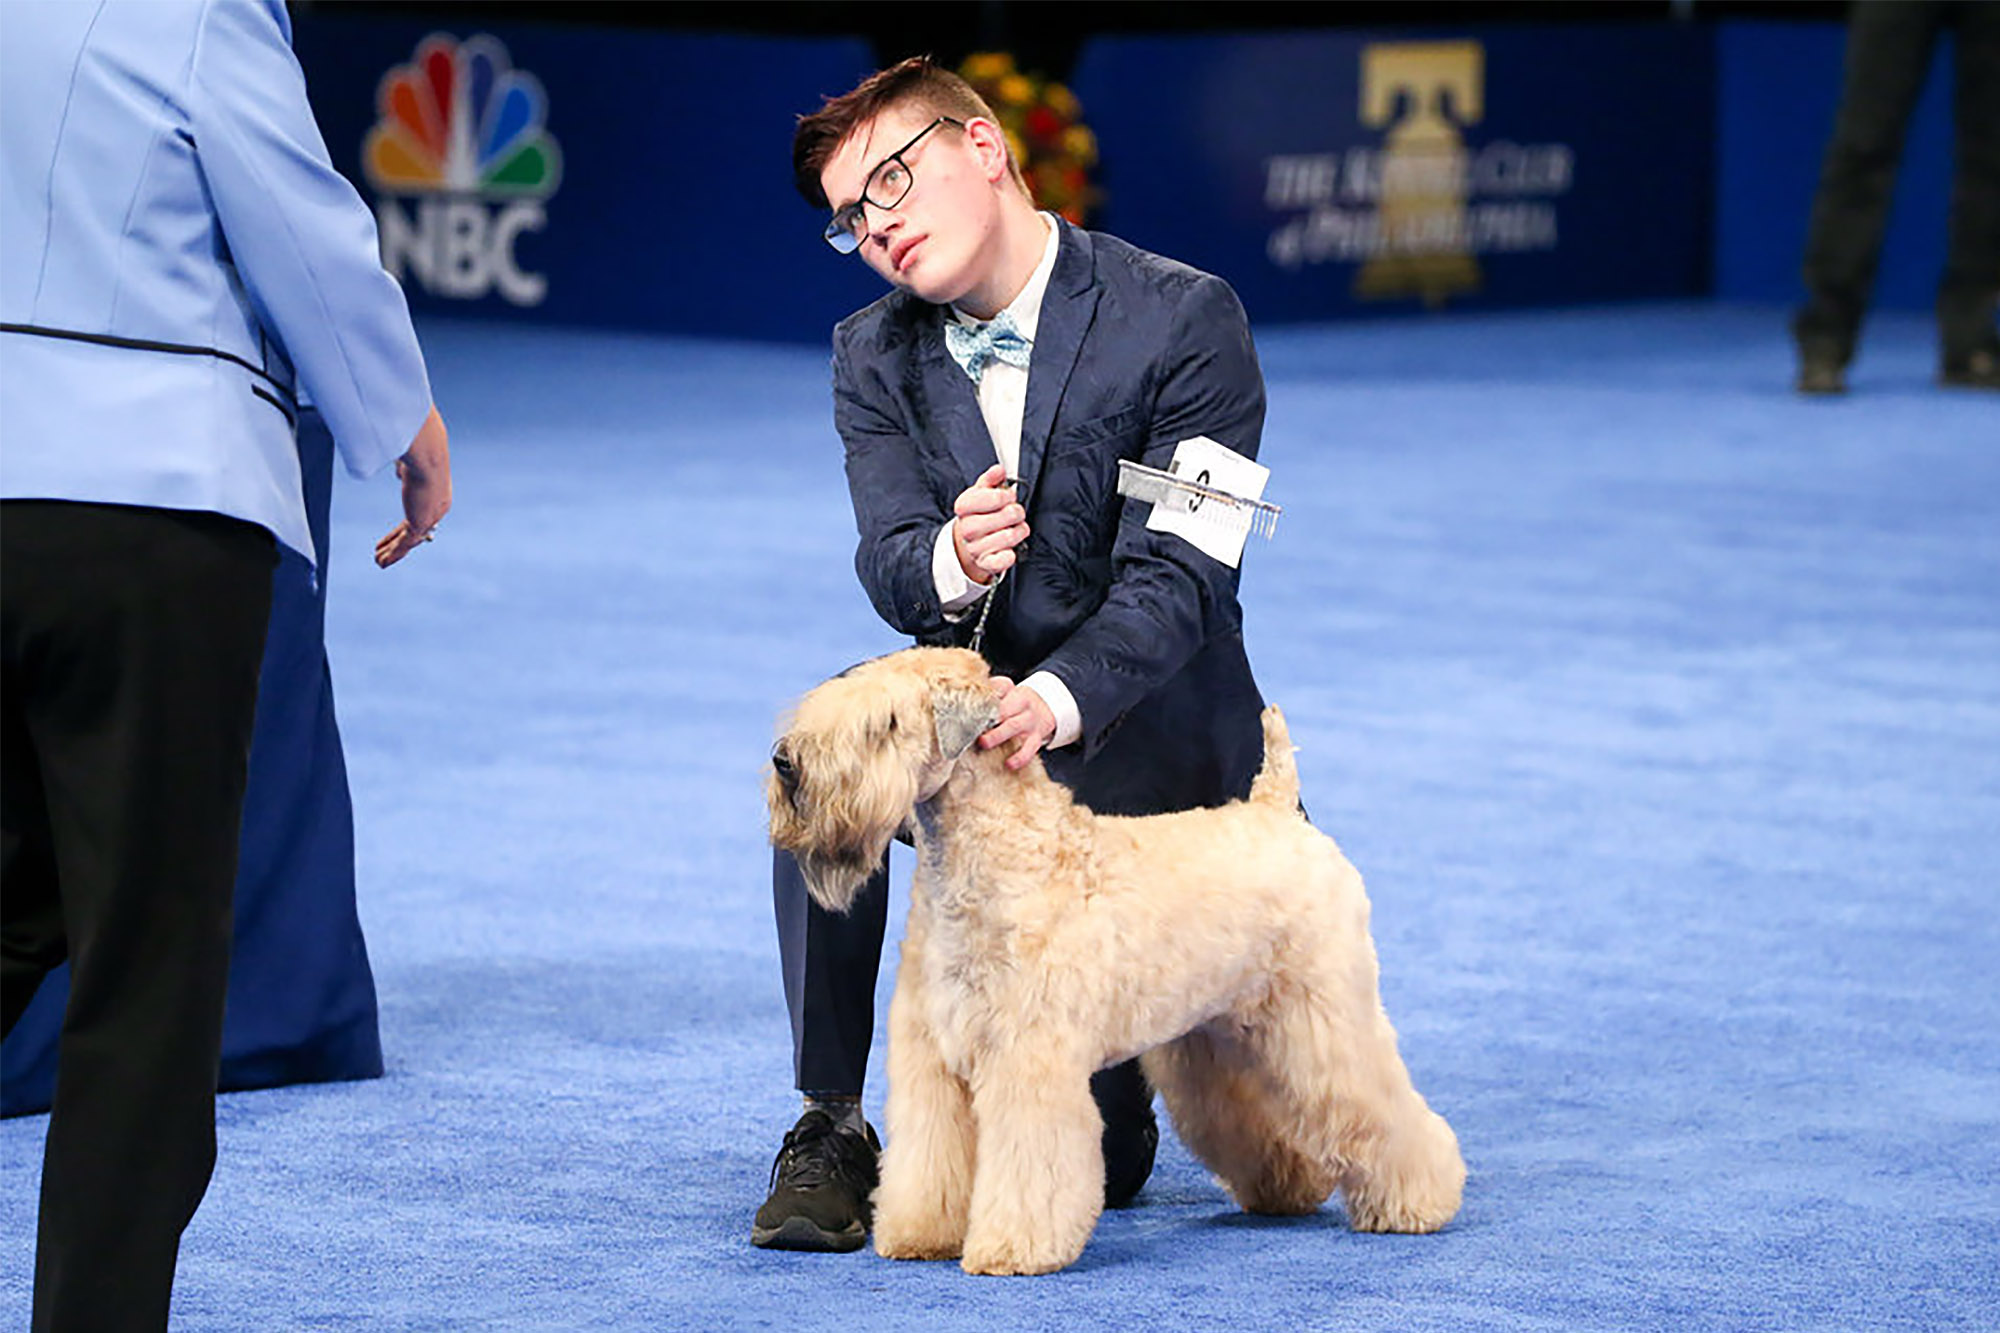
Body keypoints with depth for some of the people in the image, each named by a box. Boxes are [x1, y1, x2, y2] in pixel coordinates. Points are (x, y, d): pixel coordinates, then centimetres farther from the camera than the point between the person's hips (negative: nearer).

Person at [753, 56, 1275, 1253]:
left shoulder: (1185, 320, -15)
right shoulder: (875, 355, 1)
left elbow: (1174, 574, -23)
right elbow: (888, 563, -11)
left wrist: (1058, 699, -41)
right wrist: (949, 560, -37)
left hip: (1142, 718, -4)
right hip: (966, 689, 4)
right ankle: (832, 1129, -23)